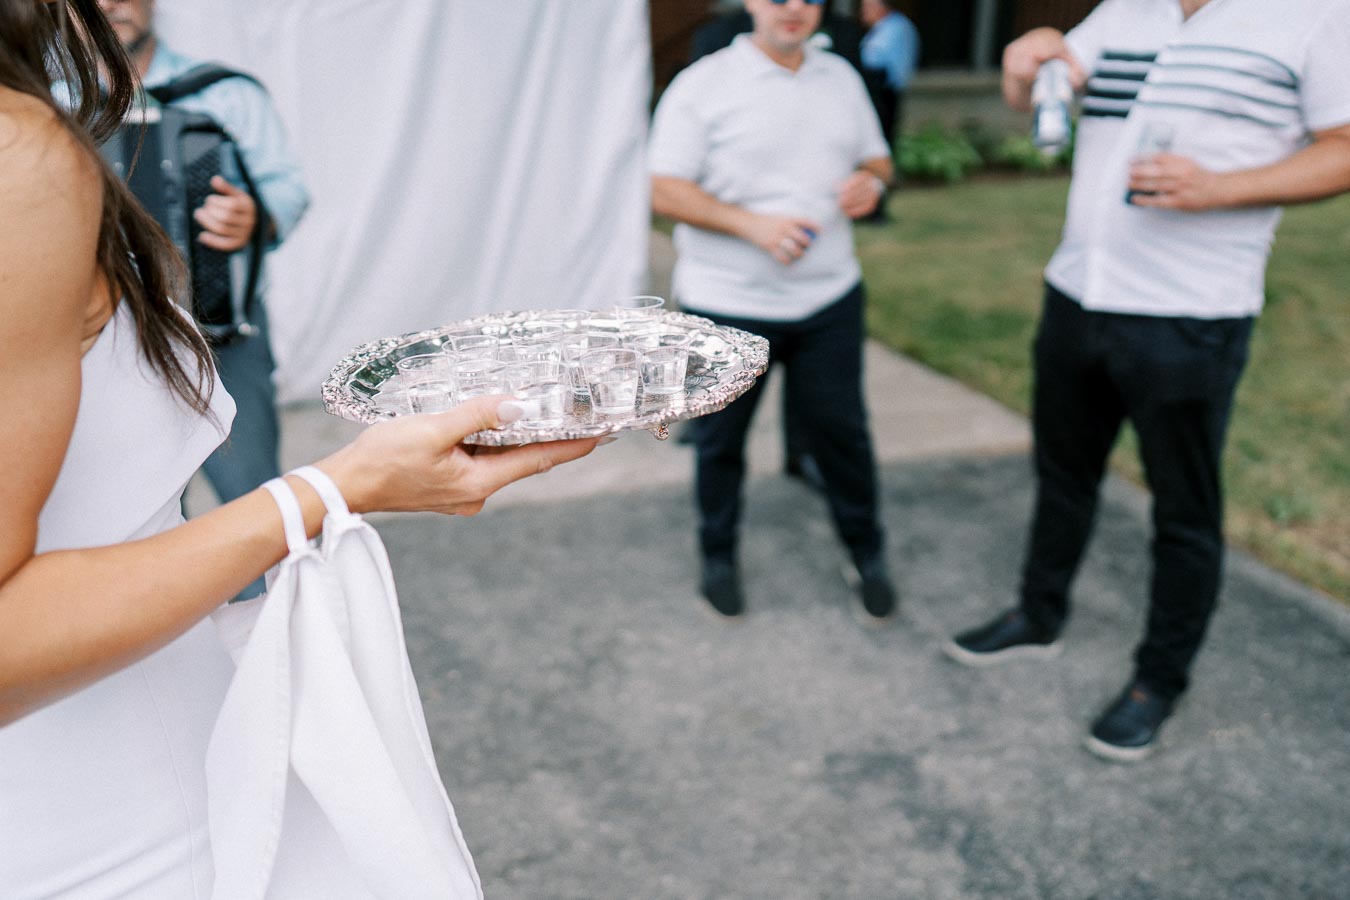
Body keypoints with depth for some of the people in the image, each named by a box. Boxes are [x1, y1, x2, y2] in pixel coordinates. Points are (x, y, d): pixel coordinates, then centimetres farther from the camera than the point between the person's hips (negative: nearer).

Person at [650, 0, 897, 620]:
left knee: (840, 428, 10)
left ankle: (867, 554, 31)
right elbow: (665, 192, -12)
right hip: (726, 305, -3)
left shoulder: (841, 78, 9)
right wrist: (751, 224, -24)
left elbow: (876, 157, 19)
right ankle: (718, 556, 33)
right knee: (719, 440, 11)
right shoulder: (702, 85, -7)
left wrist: (872, 180, -6)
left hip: (829, 298, 4)